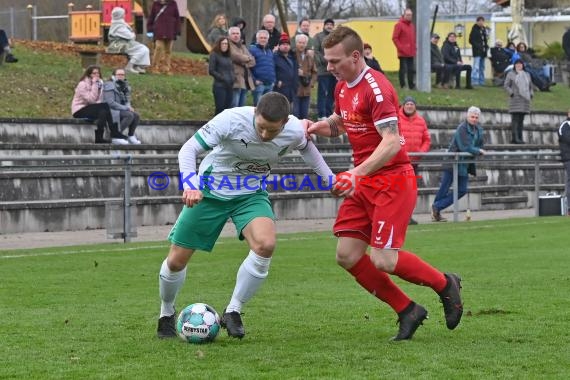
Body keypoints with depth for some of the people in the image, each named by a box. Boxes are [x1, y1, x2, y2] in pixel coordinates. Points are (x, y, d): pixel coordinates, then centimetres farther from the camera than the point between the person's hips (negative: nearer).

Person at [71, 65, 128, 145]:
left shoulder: (99, 83, 11)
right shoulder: (82, 84, -10)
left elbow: (99, 101, 3)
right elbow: (91, 99, -22)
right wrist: (94, 85, -20)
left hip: (91, 110, 7)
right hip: (79, 111, -7)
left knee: (103, 112, -26)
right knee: (105, 106, -25)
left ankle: (99, 138, -30)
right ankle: (114, 134, -24)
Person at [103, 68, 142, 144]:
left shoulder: (123, 86, 14)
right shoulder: (110, 85, -12)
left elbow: (127, 101, 19)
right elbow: (110, 103, -20)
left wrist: (129, 107, -7)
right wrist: (126, 108, -19)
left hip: (120, 110, 8)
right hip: (110, 111, -8)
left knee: (136, 116, -11)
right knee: (130, 115, -28)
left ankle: (131, 136, 3)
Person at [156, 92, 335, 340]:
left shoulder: (294, 131, -19)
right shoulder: (232, 120, -31)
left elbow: (306, 147, 7)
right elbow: (188, 149, -27)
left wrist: (329, 179, 8)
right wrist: (190, 186, -43)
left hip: (251, 194, 2)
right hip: (210, 191, -2)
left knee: (265, 245, -28)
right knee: (177, 260, 0)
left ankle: (233, 312, -10)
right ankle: (166, 314, 31)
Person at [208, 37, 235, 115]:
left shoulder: (229, 56, 15)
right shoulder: (214, 55, -3)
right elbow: (211, 71, -8)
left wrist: (233, 77, 2)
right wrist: (222, 78, -13)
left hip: (229, 86, 6)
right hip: (219, 86, -6)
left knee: (228, 109, 5)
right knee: (220, 109, -9)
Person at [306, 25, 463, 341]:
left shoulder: (376, 88, -18)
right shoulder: (342, 87, 10)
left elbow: (392, 142, -27)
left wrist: (358, 172, -37)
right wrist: (317, 126, 7)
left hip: (392, 180, -9)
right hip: (363, 184, 9)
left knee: (383, 261, -15)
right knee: (347, 256, -2)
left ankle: (445, 284, 12)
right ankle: (407, 311, 10)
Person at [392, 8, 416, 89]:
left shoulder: (412, 26, 15)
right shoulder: (399, 25, -7)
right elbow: (394, 38, -11)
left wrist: (414, 47, 11)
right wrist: (401, 48, -14)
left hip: (411, 53, 7)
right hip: (403, 53, -7)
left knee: (411, 69, 10)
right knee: (403, 69, -3)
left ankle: (411, 85, 16)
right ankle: (403, 86, 2)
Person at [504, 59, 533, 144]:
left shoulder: (527, 75, 15)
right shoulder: (511, 74, 3)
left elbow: (530, 87, 21)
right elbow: (506, 86, -1)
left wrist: (531, 95, 4)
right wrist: (512, 93, -14)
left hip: (524, 100, 5)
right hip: (515, 100, -5)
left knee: (521, 120, 4)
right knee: (515, 119, -12)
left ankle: (519, 138, 4)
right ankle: (515, 138, -17)